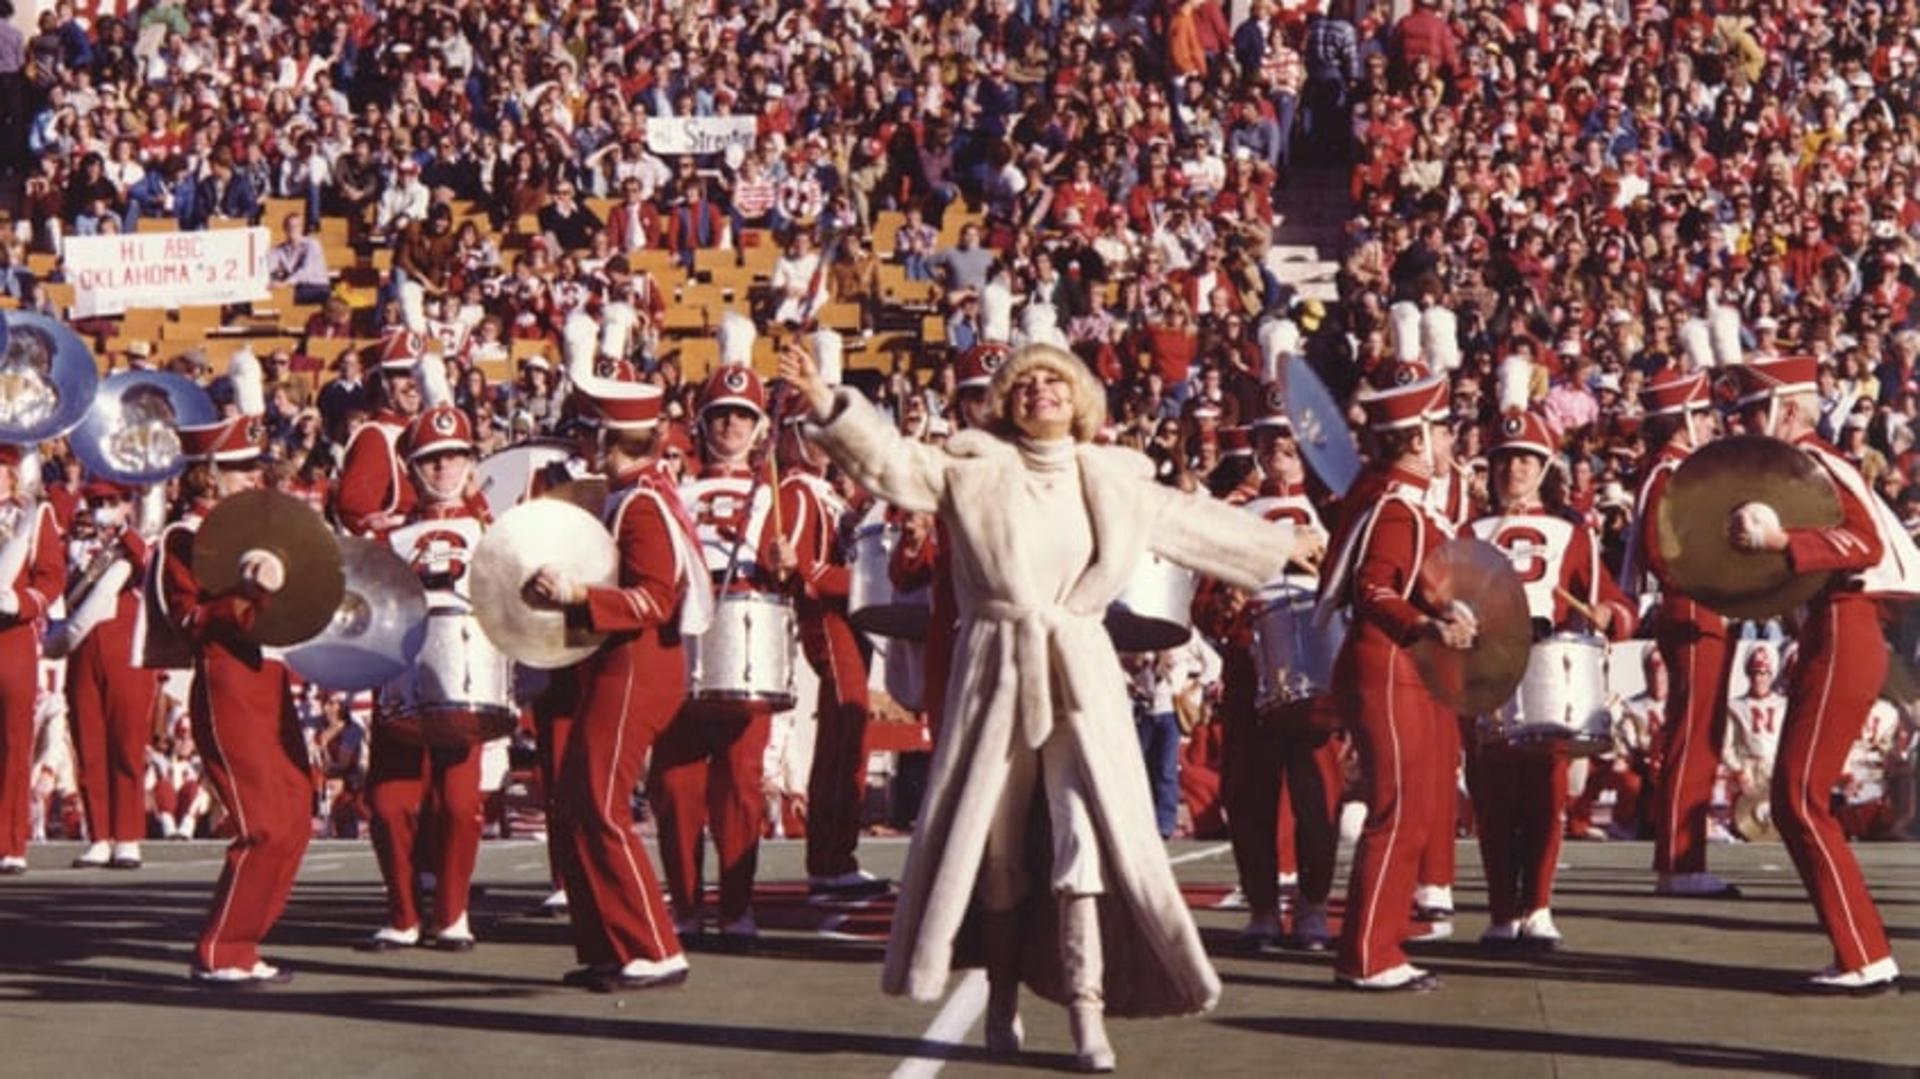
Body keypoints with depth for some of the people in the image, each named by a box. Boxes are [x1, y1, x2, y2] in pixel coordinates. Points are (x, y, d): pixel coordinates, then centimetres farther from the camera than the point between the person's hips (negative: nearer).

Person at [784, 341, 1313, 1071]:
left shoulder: (1115, 478, 11)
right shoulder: (973, 467, 3)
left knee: (1087, 835, -11)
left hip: (1080, 674, 1)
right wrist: (825, 401, -24)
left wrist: (1283, 543, 31)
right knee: (996, 844, 6)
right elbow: (890, 460, -9)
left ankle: (1087, 1011, -12)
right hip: (996, 670, -1)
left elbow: (1196, 521, 23)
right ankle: (1004, 997, 21)